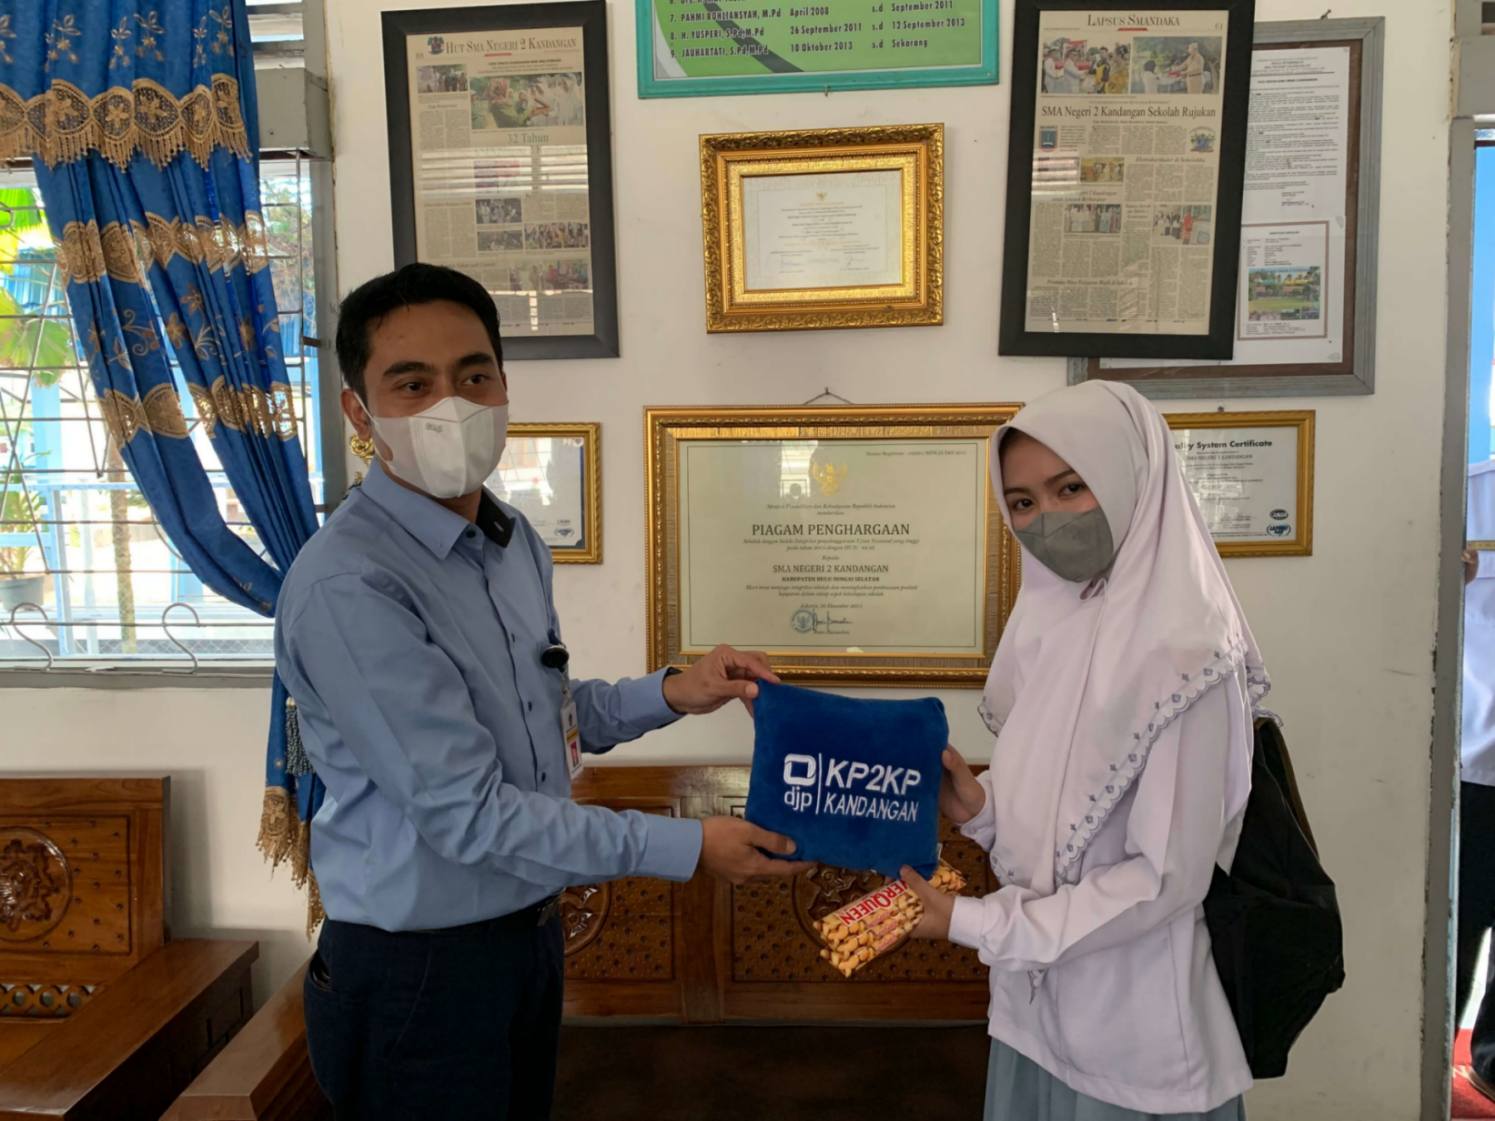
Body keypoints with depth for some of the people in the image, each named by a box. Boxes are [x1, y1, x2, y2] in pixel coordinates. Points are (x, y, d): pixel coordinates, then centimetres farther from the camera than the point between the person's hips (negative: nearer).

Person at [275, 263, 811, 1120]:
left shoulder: (516, 541, 2)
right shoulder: (348, 588, -26)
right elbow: (468, 815, -26)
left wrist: (668, 695, -3)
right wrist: (687, 847, -22)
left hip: (530, 931, 8)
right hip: (417, 973, -7)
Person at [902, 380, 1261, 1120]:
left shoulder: (1186, 652, -20)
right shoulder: (1048, 626, 0)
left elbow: (1167, 877, -20)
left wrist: (978, 925, -17)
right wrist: (981, 808, -10)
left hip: (1136, 1038, -6)